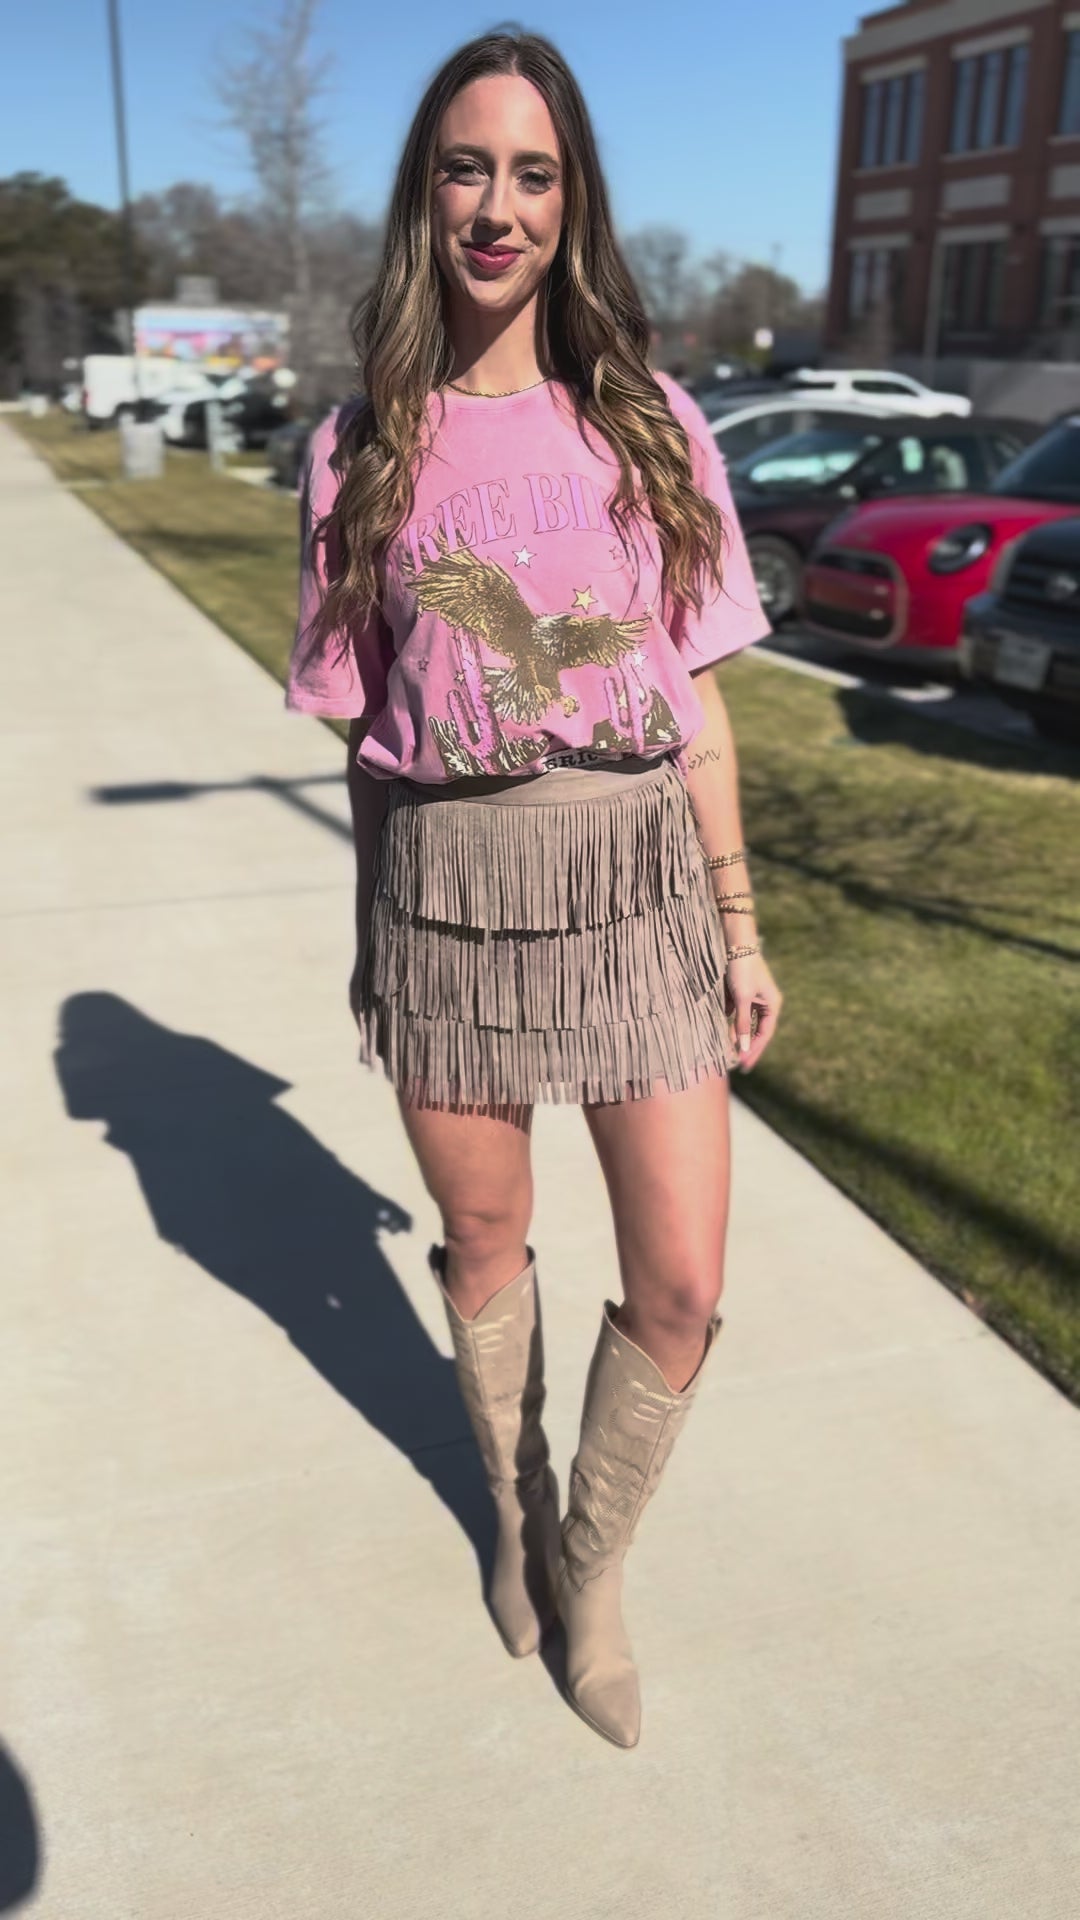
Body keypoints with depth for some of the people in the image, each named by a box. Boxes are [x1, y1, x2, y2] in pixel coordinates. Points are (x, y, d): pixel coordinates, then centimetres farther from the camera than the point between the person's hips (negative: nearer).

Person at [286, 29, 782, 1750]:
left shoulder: (650, 423, 3)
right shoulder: (365, 447, 3)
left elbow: (694, 699, 5)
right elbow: (362, 721, 6)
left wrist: (740, 926, 4)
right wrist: (376, 940, 9)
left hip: (638, 874, 1)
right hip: (444, 883, 0)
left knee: (683, 1288, 2)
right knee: (485, 1245, 15)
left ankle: (593, 1563, 30)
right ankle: (517, 1509, 45)